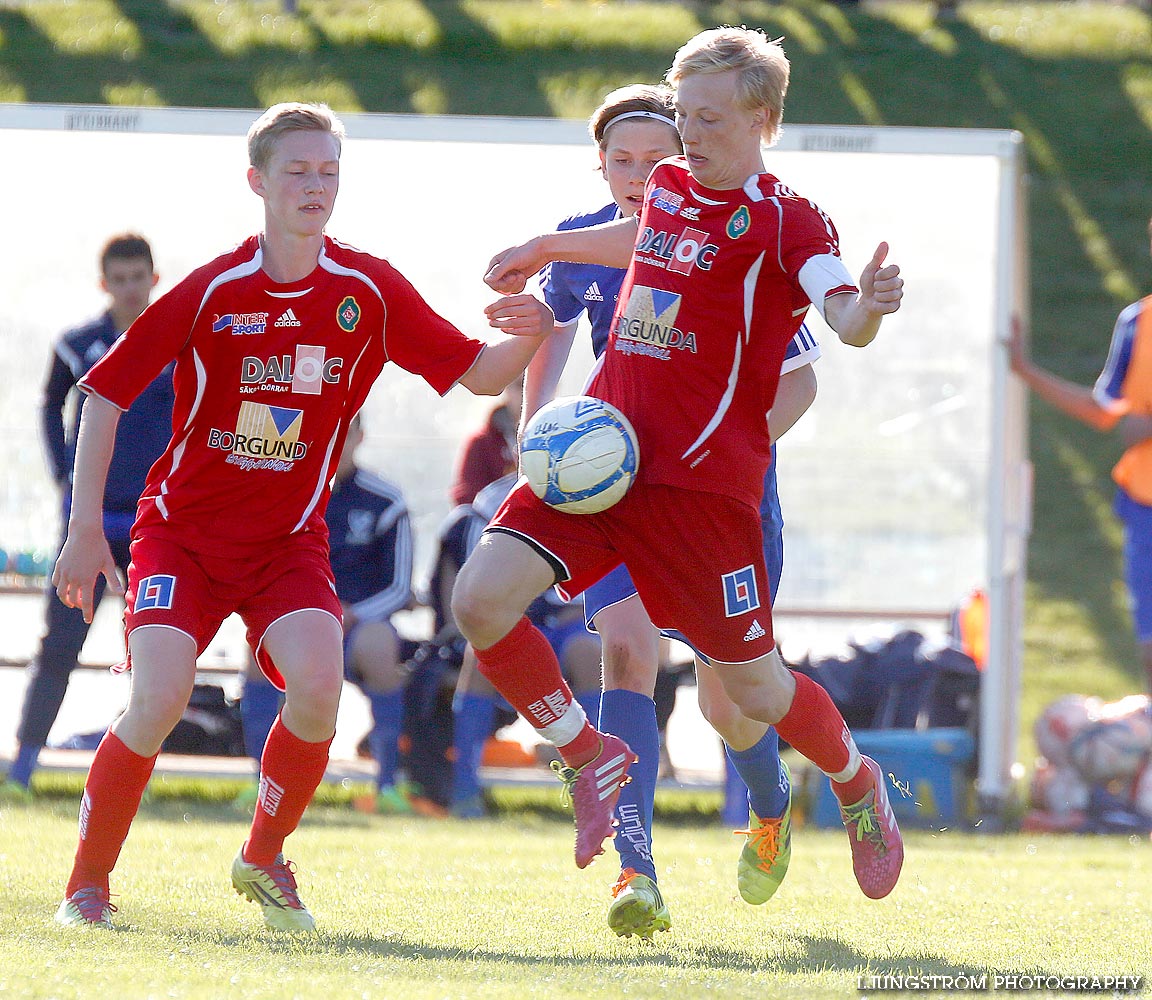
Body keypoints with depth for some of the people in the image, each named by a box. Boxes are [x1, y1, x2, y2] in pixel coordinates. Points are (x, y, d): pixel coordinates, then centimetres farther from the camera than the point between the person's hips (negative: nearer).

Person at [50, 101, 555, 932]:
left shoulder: (369, 290, -4)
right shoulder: (213, 290, -10)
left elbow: (474, 374, 0)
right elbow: (108, 391, -4)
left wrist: (528, 336, -24)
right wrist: (86, 528, -8)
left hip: (289, 541, 2)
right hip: (182, 529, -2)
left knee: (318, 686, -23)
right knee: (160, 698, -21)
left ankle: (264, 860, 3)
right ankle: (87, 884, -1)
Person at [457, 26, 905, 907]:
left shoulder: (784, 221, -8)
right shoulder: (668, 188, 12)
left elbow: (845, 320, -25)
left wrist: (869, 307, -48)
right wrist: (547, 248, 49)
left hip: (703, 479, -6)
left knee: (754, 687, 1)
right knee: (480, 601, -13)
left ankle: (858, 784, 33)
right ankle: (589, 758, 9)